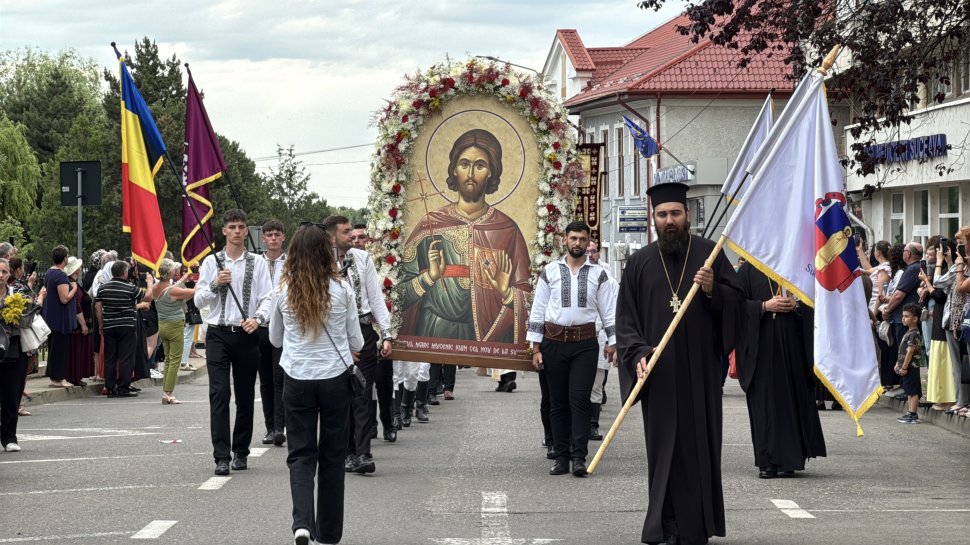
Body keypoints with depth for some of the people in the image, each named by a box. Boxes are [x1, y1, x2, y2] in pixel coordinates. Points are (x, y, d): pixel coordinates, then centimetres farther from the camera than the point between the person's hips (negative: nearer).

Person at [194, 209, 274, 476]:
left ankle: (241, 452, 21)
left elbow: (267, 298, -1)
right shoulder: (211, 261, 6)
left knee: (245, 396, 8)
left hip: (246, 335, 1)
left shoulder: (257, 263, 4)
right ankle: (221, 456, -11)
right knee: (219, 394, -9)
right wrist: (215, 284, -13)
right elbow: (198, 300, 5)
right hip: (218, 334, -1)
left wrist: (257, 318, -20)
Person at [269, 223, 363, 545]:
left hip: (297, 379, 0)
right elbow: (357, 342, 3)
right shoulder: (341, 289, -6)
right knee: (332, 455, 12)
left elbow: (275, 339, 12)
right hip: (335, 377, 0)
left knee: (301, 454, 5)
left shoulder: (284, 291, -3)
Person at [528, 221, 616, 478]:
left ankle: (579, 457, -8)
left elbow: (609, 311, 7)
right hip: (554, 342, 1)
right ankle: (561, 457, 10)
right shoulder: (550, 271, 5)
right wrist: (536, 348, 2)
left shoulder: (598, 274, 5)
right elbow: (538, 310, 6)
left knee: (580, 400, -8)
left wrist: (612, 342, 0)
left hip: (585, 343, -1)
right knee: (558, 403, 5)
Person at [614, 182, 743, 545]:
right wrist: (637, 353, -11)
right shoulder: (639, 263, 7)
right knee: (664, 446, 0)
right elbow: (626, 317, 5)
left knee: (700, 443, 2)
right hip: (658, 372, 0)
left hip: (700, 369, 0)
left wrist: (714, 290, -15)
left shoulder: (709, 254, 5)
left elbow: (738, 301, 4)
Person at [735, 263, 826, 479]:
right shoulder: (748, 269, 6)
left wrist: (796, 305, -9)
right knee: (765, 401, -4)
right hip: (761, 346, -2)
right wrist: (765, 306, -14)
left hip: (792, 346, 2)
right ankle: (767, 462, -2)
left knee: (793, 398, 1)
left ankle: (790, 459, 10)